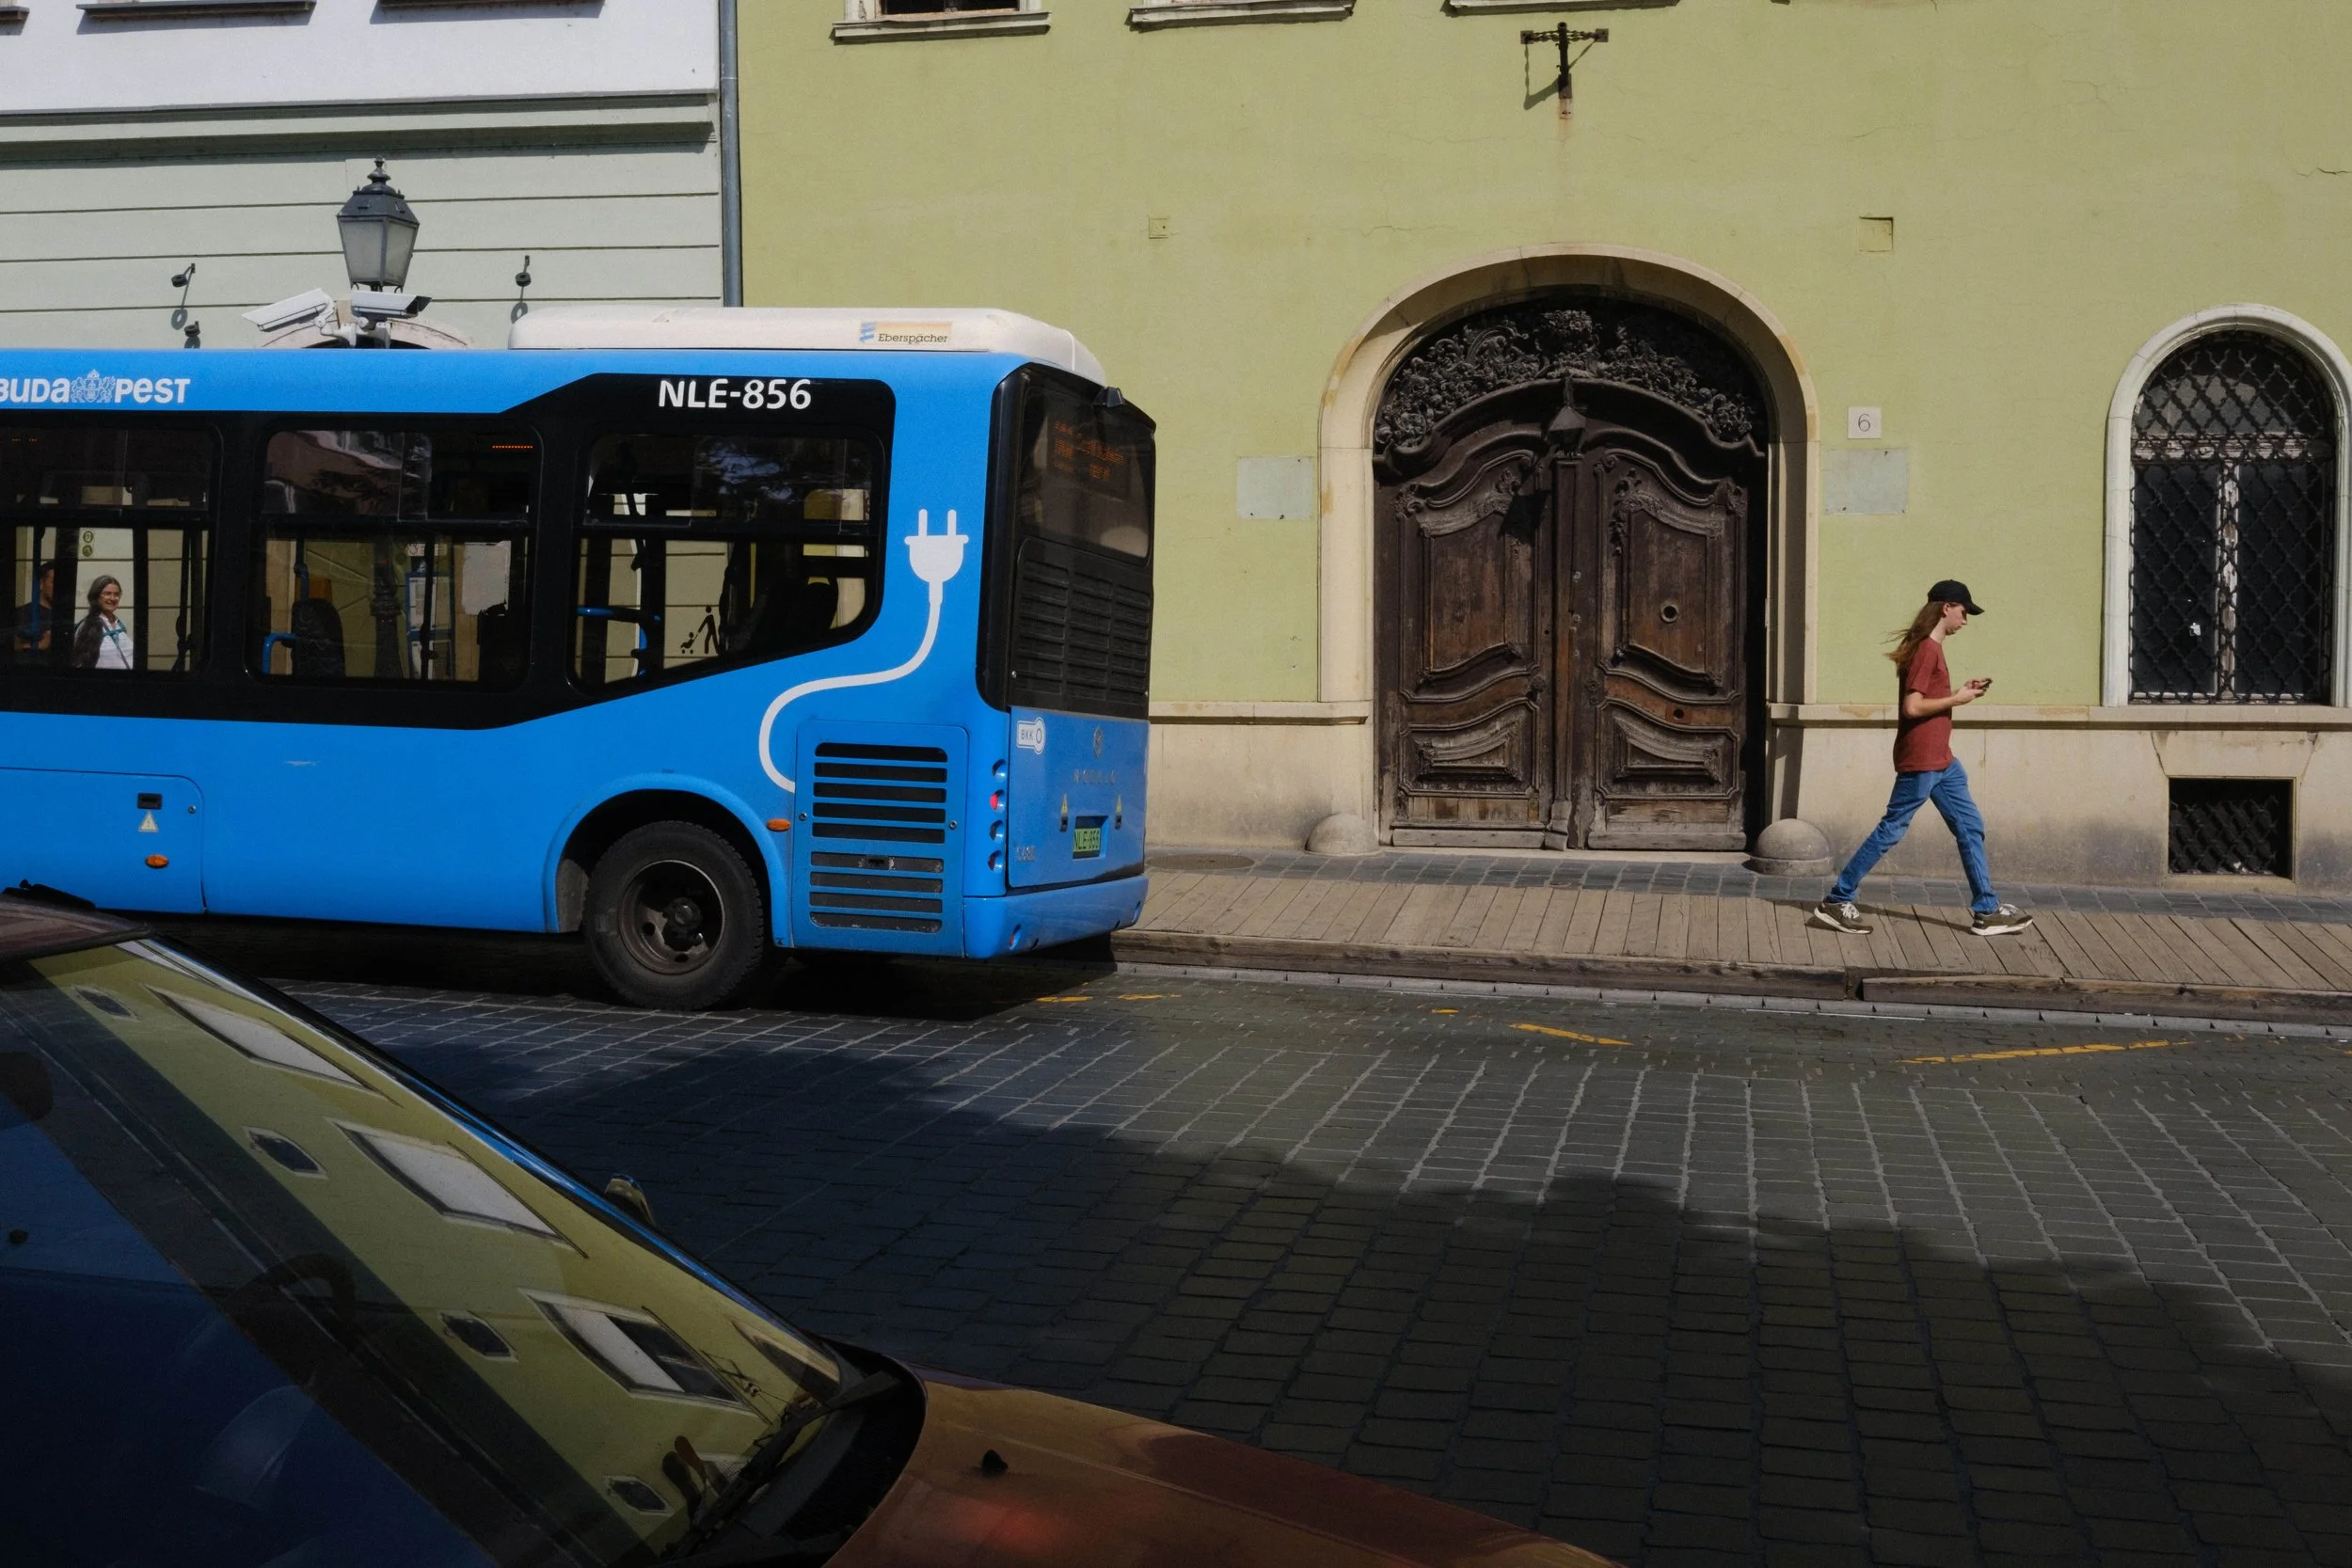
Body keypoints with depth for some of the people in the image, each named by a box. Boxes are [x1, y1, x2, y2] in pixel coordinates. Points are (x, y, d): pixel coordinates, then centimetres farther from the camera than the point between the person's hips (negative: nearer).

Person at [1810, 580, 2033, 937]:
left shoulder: (1932, 648, 14)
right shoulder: (1926, 650, -16)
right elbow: (1912, 707, -23)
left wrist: (1961, 692, 9)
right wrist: (1956, 699, -14)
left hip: (1941, 761, 10)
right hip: (1920, 761, -10)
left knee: (1970, 827, 10)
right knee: (1891, 830, -5)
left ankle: (1987, 910, 15)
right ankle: (1836, 902, 2)